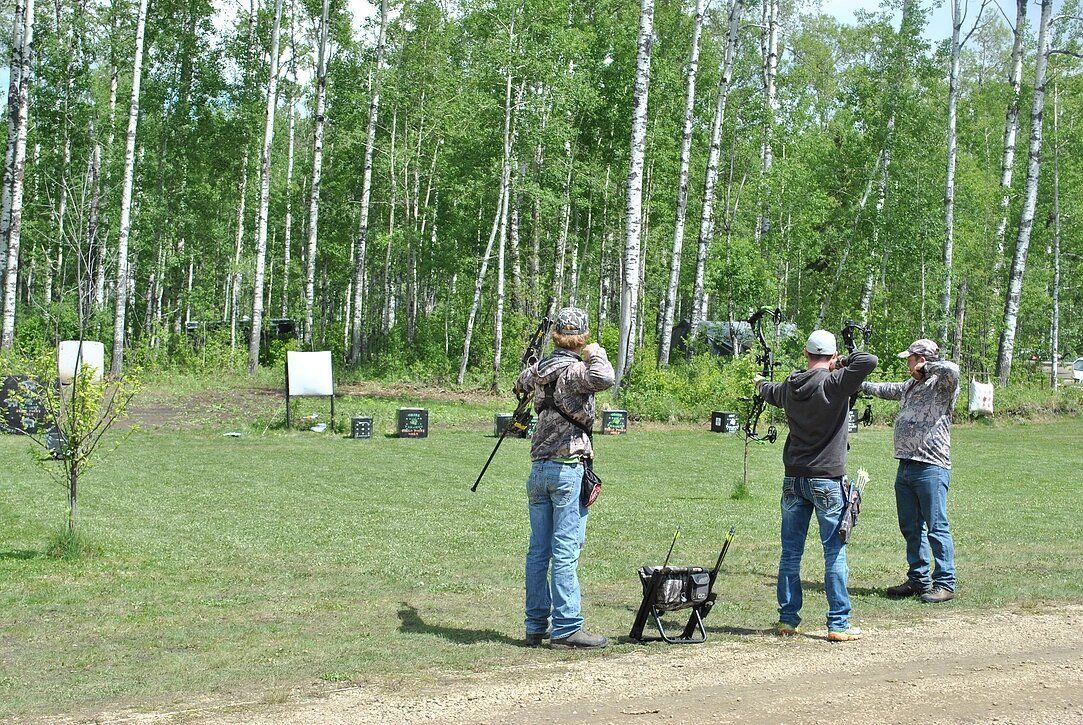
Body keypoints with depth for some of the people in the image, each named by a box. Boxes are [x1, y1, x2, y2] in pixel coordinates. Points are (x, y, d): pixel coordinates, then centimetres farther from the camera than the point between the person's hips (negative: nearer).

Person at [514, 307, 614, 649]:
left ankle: (536, 625, 15)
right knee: (565, 552, -6)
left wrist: (522, 383, 58)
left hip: (538, 470, 7)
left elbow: (523, 380, 33)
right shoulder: (575, 370, -12)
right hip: (568, 468, -7)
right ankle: (565, 628, -5)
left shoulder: (540, 368, 9)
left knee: (538, 550, 10)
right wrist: (596, 353, -11)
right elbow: (604, 379, -33)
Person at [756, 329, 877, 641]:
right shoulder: (834, 383, -13)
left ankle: (788, 618, 16)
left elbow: (772, 394, 29)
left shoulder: (790, 386, 6)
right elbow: (869, 361, -23)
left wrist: (761, 384, 53)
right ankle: (839, 624, 3)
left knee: (790, 552, 11)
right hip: (827, 480, -5)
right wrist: (844, 362, -3)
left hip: (793, 480, 5)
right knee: (835, 554, 1)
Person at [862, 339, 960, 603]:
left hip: (932, 469, -9)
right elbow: (885, 390, 37)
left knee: (937, 528, -6)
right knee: (910, 527, 13)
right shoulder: (909, 386, 19)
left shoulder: (943, 385, -7)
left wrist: (926, 367, -14)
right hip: (905, 469, 9)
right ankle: (918, 580, 22)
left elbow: (951, 370, -29)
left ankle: (945, 584, -2)